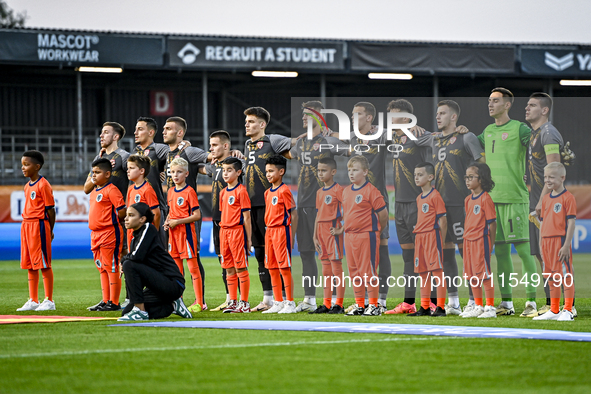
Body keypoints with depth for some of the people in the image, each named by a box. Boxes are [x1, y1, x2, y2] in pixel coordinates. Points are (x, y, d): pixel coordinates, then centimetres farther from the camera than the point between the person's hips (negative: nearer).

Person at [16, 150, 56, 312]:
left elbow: (50, 209, -11)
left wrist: (50, 231, -8)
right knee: (30, 265, 11)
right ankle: (33, 301, 17)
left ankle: (49, 301, 0)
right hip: (26, 225, 9)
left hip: (39, 225, -9)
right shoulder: (27, 186, 15)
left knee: (44, 264, -5)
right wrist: (26, 224, 13)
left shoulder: (43, 185, -12)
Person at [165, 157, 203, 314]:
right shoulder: (170, 192, 13)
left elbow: (197, 215, -13)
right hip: (173, 232, 7)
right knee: (176, 266, 10)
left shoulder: (189, 191, -9)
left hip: (186, 231, -7)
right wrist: (167, 221, 5)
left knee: (192, 266, -5)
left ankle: (199, 302, -4)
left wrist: (177, 222, -16)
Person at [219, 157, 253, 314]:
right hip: (224, 232, 8)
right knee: (229, 269, 9)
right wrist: (221, 236, 16)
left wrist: (248, 238, -11)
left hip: (237, 231, -8)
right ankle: (233, 302, 15)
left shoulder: (241, 191, -8)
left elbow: (246, 216, -9)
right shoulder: (223, 192, 14)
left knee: (241, 268, -4)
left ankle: (244, 303, 0)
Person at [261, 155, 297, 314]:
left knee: (284, 268, -7)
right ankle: (278, 303, 15)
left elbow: (293, 214, -10)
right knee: (272, 268, 9)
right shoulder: (268, 192, 15)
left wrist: (288, 234, -14)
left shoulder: (284, 190, -9)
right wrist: (269, 229, 12)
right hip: (269, 231, 8)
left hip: (281, 230, -8)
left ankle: (290, 303, -3)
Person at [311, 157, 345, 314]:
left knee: (336, 266, -6)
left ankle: (339, 304, -4)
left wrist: (339, 228, -19)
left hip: (333, 230, -8)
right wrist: (315, 236, 16)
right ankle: (326, 304, 13)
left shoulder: (338, 190, -8)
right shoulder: (319, 192, 16)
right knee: (326, 269, 10)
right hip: (321, 231, 8)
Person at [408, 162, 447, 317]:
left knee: (437, 271, -9)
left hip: (432, 236, -9)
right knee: (423, 272, 11)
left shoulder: (435, 196, -8)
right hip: (419, 237, 9)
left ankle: (440, 307, -9)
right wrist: (417, 233, 13)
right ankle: (424, 308, 16)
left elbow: (442, 220, -10)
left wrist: (440, 241, -11)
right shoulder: (419, 198, 17)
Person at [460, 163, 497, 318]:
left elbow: (491, 223, -12)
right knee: (471, 275, 11)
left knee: (484, 274, -6)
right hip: (468, 241, 8)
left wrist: (490, 245, -13)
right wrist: (465, 238, 15)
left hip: (481, 240, -8)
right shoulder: (468, 200, 13)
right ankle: (478, 307, 20)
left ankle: (490, 308, 0)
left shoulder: (485, 198, -12)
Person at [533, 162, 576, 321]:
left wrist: (566, 245, -17)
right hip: (546, 241, 7)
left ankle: (568, 311, 0)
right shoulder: (545, 198, 14)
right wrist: (541, 244, 15)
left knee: (566, 275, -4)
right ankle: (554, 310, 20)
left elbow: (571, 223, -12)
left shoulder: (567, 198, -8)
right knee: (551, 278, 12)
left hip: (560, 241, -7)